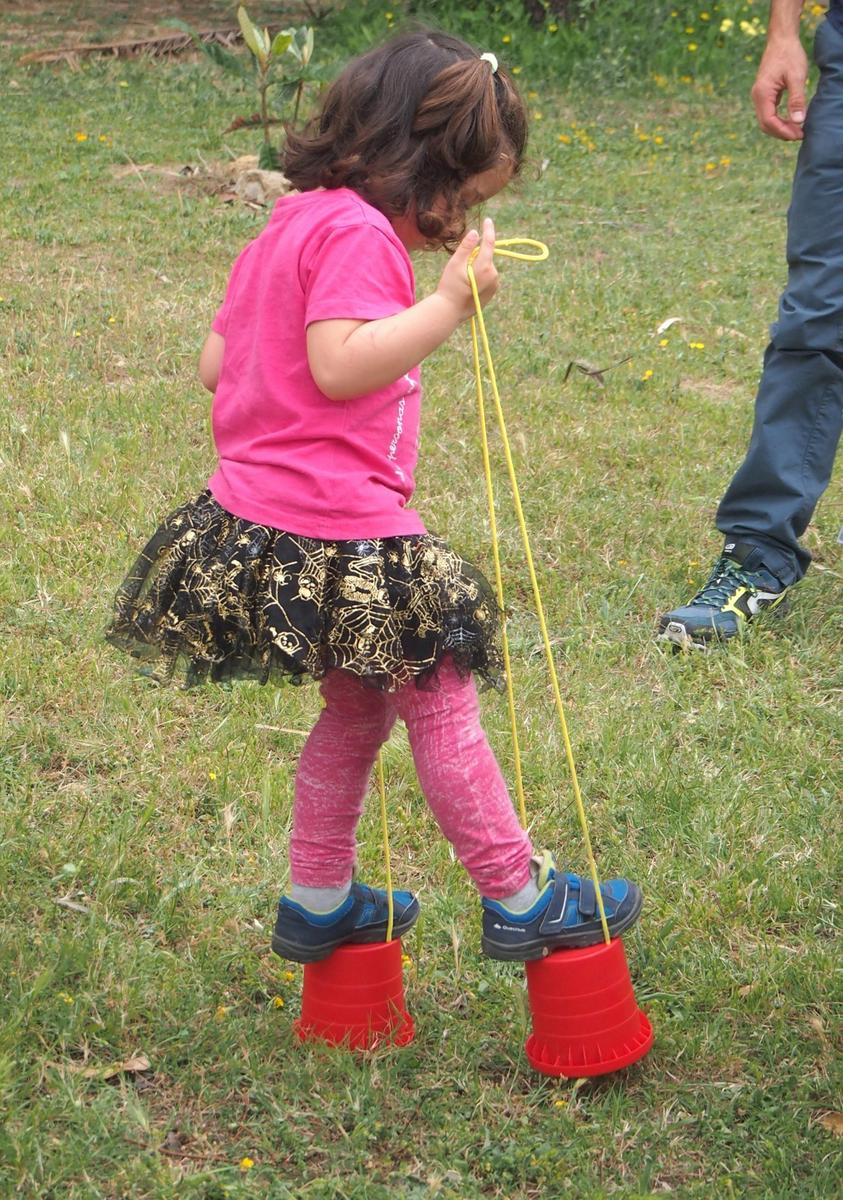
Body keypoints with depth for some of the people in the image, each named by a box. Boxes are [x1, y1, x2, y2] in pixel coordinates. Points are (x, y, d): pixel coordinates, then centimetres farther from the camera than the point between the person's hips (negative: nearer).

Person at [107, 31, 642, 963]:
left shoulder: (289, 224, 15)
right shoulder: (360, 232, -16)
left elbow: (215, 362, 16)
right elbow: (341, 363, -28)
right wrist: (452, 301, -25)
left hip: (253, 516, 10)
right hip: (337, 529, -10)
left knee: (358, 707, 21)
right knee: (438, 704, 2)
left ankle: (317, 904, 30)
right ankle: (518, 900, 14)